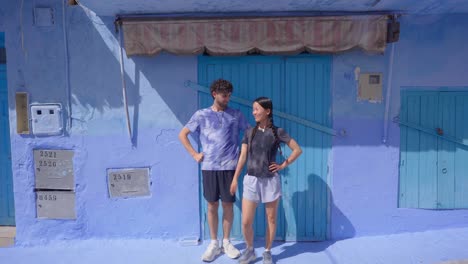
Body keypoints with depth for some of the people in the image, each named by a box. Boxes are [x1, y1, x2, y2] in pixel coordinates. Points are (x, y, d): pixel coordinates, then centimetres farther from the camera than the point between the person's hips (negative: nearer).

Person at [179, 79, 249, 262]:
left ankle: (226, 242, 24)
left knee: (228, 205, 7)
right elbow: (182, 135, 7)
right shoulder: (201, 115, 3)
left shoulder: (236, 115, 5)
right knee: (212, 206, 8)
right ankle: (214, 243, 22)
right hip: (209, 167, 0)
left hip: (229, 167, 0)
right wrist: (194, 154, 1)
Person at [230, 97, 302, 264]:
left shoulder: (277, 132, -5)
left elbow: (297, 150, 2)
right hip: (251, 180, 2)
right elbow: (242, 157, 6)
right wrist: (235, 179, 5)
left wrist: (283, 165, -3)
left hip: (271, 181, -2)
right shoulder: (249, 132, 3)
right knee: (246, 222, 0)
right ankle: (250, 250, 26)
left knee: (271, 219, 10)